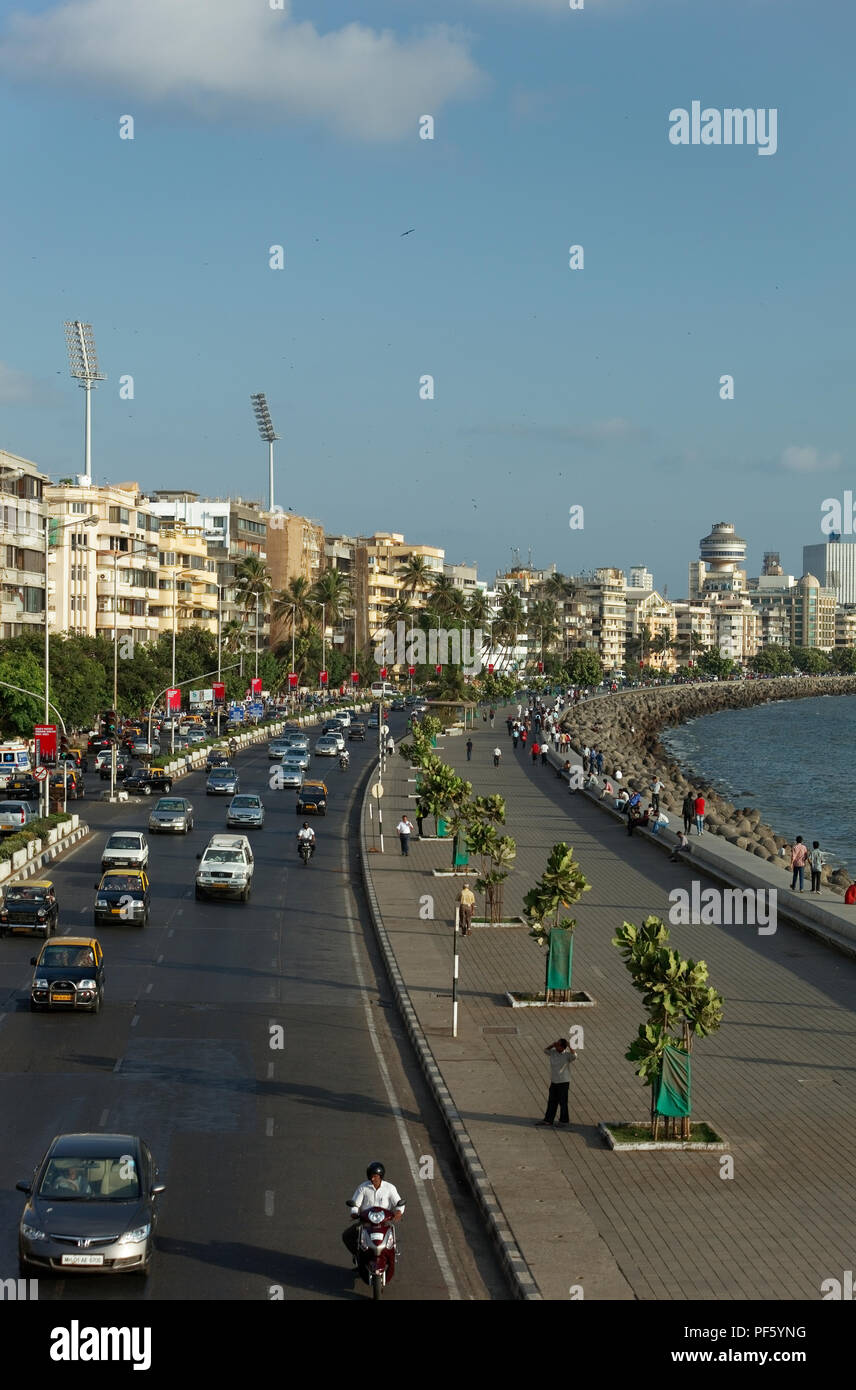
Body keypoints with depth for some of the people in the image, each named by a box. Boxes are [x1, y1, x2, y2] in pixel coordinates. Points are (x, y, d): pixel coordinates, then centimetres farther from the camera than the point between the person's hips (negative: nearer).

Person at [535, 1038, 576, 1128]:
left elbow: (574, 1056, -31)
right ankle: (548, 1120, 15)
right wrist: (553, 1044, -1)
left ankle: (564, 1120, 18)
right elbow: (545, 1050, 14)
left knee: (562, 1102, 4)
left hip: (563, 1082, -6)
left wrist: (569, 1046, -25)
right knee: (551, 1102, 10)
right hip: (554, 1081, 6)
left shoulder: (567, 1054, -13)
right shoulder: (553, 1052, 3)